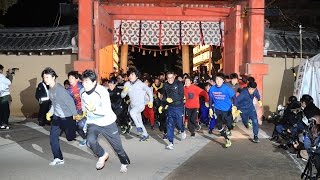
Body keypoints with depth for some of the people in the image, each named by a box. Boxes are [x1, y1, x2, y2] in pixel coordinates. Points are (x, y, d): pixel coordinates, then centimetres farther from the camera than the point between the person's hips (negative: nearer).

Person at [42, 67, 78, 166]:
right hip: (56, 116, 8)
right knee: (53, 137, 3)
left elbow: (69, 101, -23)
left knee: (70, 137, 1)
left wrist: (75, 114, -24)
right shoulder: (50, 89, 5)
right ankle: (58, 158, 14)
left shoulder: (59, 88, -21)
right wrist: (50, 112, 6)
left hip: (67, 117, -8)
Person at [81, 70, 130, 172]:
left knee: (117, 145, 9)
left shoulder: (102, 91, -24)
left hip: (107, 122, -3)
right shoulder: (83, 92, -7)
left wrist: (94, 109, -46)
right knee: (90, 141, -27)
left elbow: (107, 110, -32)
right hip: (92, 122, 3)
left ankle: (124, 163, 38)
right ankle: (102, 155, 3)